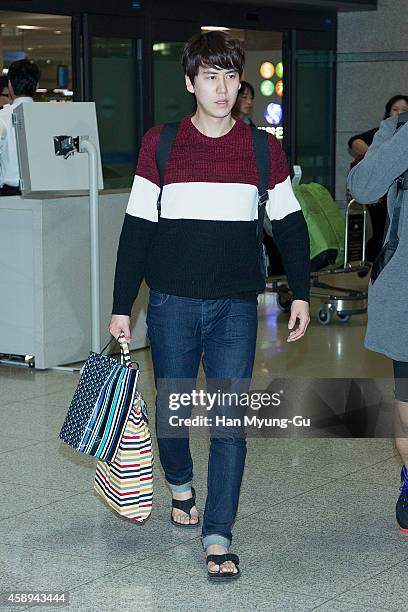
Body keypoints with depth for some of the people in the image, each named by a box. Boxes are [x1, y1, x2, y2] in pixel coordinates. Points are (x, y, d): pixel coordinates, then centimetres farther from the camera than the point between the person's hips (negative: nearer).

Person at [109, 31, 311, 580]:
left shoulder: (263, 148, 2)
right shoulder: (161, 144, 0)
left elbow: (290, 223, 11)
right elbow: (137, 228, 2)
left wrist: (300, 293, 3)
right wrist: (121, 306, 1)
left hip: (236, 306, 0)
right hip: (172, 303, 0)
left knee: (231, 421, -5)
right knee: (172, 407, 12)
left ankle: (218, 538, 2)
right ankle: (180, 485, 42)